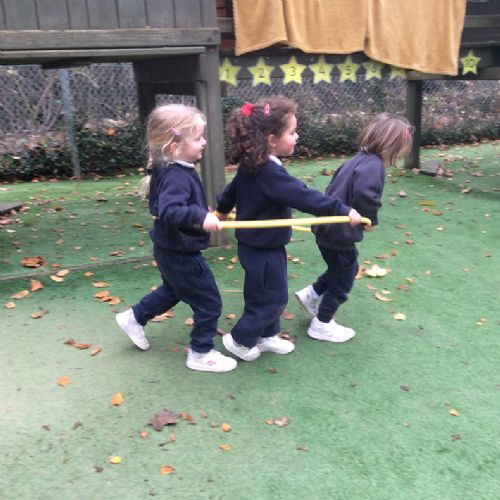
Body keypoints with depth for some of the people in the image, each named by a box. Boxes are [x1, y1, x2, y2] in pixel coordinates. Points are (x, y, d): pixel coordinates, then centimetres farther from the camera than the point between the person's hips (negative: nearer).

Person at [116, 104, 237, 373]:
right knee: (209, 303, 4)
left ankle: (134, 318, 47)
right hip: (182, 254, -10)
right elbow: (169, 211, -44)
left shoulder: (172, 170, 2)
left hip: (170, 251, 10)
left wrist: (200, 210, 23)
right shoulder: (177, 177, -29)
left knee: (173, 291, 33)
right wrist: (200, 216, -55)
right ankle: (201, 354, 20)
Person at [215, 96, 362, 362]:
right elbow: (304, 196, -32)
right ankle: (240, 340, 23)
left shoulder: (250, 166, 2)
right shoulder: (270, 172, -29)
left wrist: (222, 210, 37)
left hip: (255, 244, 10)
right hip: (264, 249, -10)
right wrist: (343, 210, -28)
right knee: (272, 299, 7)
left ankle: (267, 336, 39)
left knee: (271, 295, 22)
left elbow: (231, 189, 18)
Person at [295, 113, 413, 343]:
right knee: (342, 281, 10)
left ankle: (311, 295, 34)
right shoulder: (374, 165, -21)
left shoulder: (359, 159, 9)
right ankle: (321, 325, 25)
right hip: (340, 233, -9)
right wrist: (370, 220, -19)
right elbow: (365, 194, -38)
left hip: (328, 227, 9)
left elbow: (335, 186, 18)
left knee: (347, 269, 28)